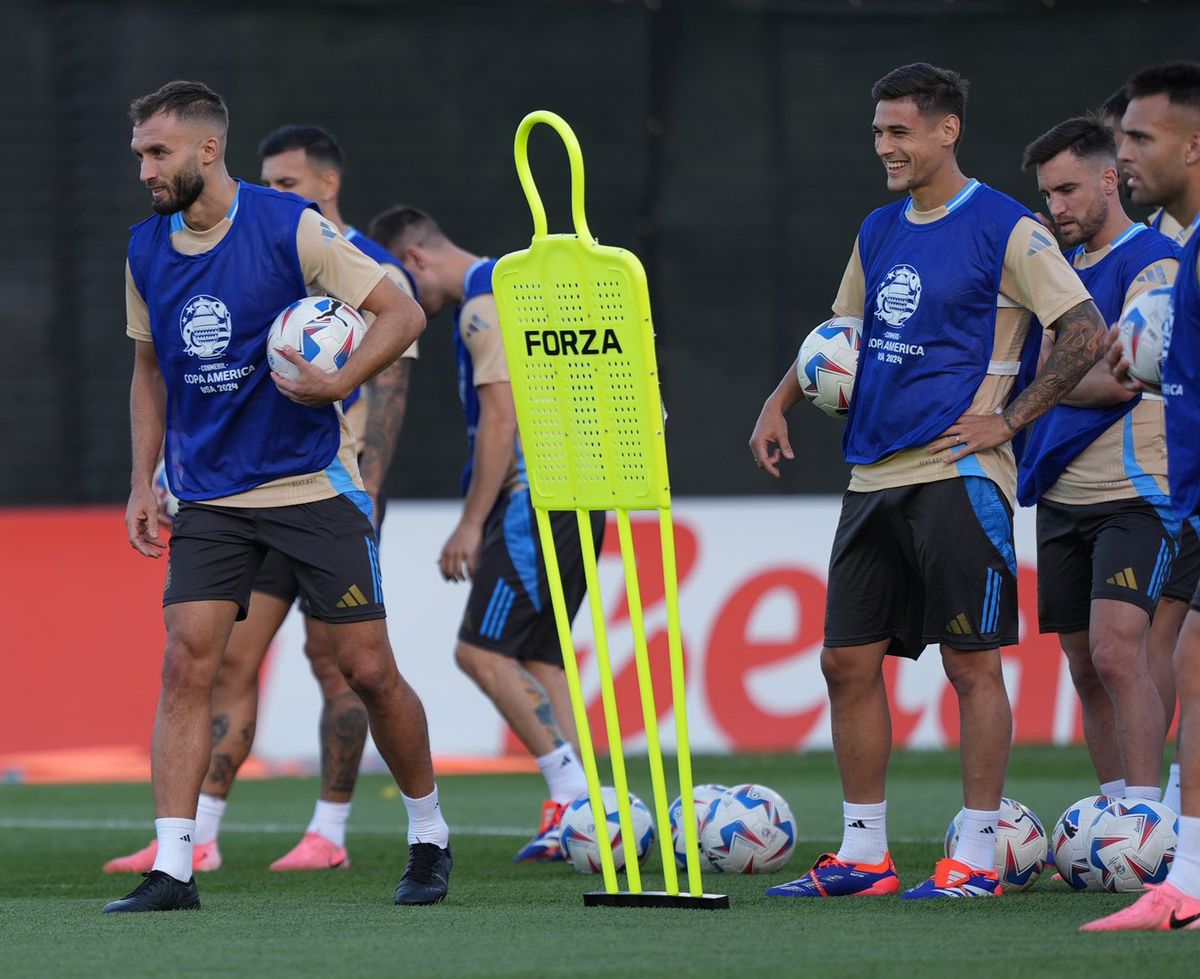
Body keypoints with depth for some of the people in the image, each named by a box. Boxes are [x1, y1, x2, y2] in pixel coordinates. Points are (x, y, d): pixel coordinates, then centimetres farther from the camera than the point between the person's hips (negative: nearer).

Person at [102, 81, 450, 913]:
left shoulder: (291, 228, -11)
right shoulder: (147, 252, 5)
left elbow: (403, 313, -9)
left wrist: (338, 383, -24)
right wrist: (144, 481, 10)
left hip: (315, 484, -4)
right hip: (208, 495, 4)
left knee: (367, 668, -1)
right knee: (186, 662, -11)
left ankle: (430, 837, 21)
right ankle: (172, 869, -12)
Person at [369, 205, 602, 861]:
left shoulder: (483, 304, -11)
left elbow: (501, 419, -18)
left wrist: (471, 524, -15)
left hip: (536, 499, -10)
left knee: (481, 651, -11)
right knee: (539, 657, 9)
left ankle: (572, 790, -15)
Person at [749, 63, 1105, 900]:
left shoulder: (1007, 230, -7)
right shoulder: (878, 233, 15)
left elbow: (1086, 333, -11)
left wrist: (1006, 422, -12)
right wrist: (781, 403, 12)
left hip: (957, 476, -7)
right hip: (874, 477, 8)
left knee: (972, 664, -4)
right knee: (849, 659, 6)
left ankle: (977, 859, 0)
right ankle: (863, 855, 13)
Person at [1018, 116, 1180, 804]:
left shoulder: (1154, 259, -9)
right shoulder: (1067, 265, 17)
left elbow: (1122, 378, -17)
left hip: (1135, 493, -8)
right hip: (1064, 492, 8)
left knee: (1117, 652, -18)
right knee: (1085, 666, 7)